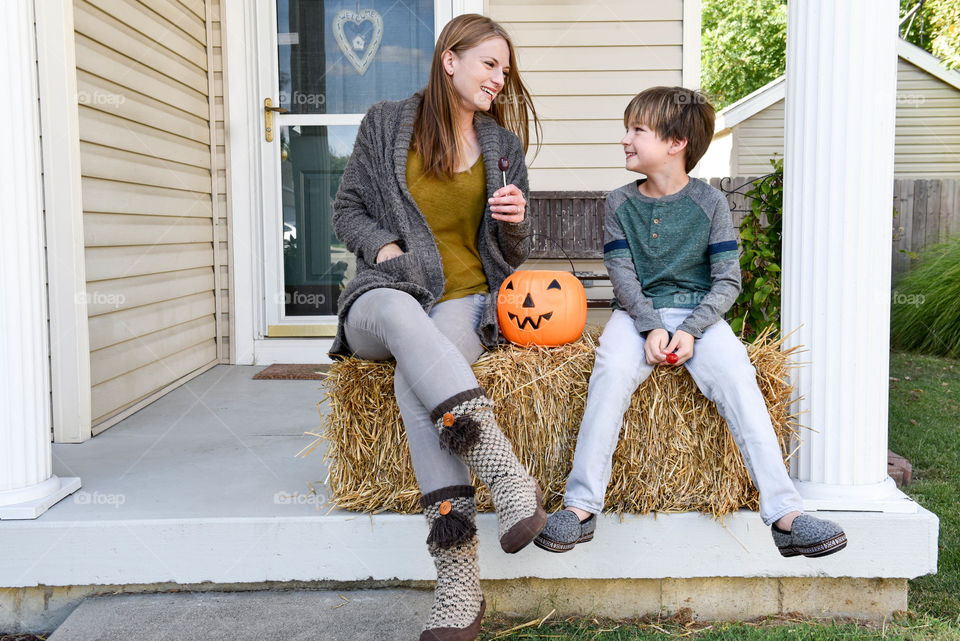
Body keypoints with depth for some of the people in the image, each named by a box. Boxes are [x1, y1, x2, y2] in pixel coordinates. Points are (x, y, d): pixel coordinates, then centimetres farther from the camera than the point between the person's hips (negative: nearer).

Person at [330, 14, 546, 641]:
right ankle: (507, 473, -50)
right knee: (402, 315, -41)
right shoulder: (386, 124, 9)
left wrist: (516, 222, -6)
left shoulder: (505, 145, 15)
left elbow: (512, 254, 18)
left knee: (414, 377, -35)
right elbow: (348, 209, 13)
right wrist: (384, 245, -7)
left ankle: (459, 585, -40)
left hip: (467, 299, 1)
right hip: (383, 294, 0)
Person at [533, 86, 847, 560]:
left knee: (737, 378, -26)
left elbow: (727, 280, -2)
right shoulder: (619, 204, 7)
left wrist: (690, 330, -17)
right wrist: (651, 327, -18)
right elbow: (623, 276, -2)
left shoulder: (709, 203, 2)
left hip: (698, 312, 0)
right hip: (637, 313, 1)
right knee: (612, 370, -30)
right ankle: (580, 506, -28)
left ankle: (785, 513, -24)